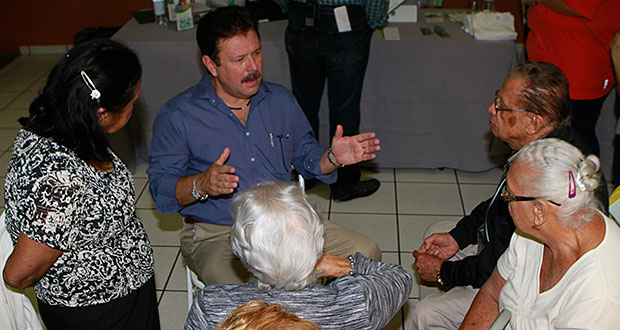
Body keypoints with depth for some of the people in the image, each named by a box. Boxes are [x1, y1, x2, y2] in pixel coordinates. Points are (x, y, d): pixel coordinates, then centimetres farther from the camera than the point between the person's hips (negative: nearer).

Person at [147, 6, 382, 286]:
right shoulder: (177, 116, -4)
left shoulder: (281, 100, 10)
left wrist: (332, 158, -3)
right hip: (216, 236, -4)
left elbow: (304, 155, 19)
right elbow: (160, 187, -4)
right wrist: (201, 185, -25)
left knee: (366, 253, -11)